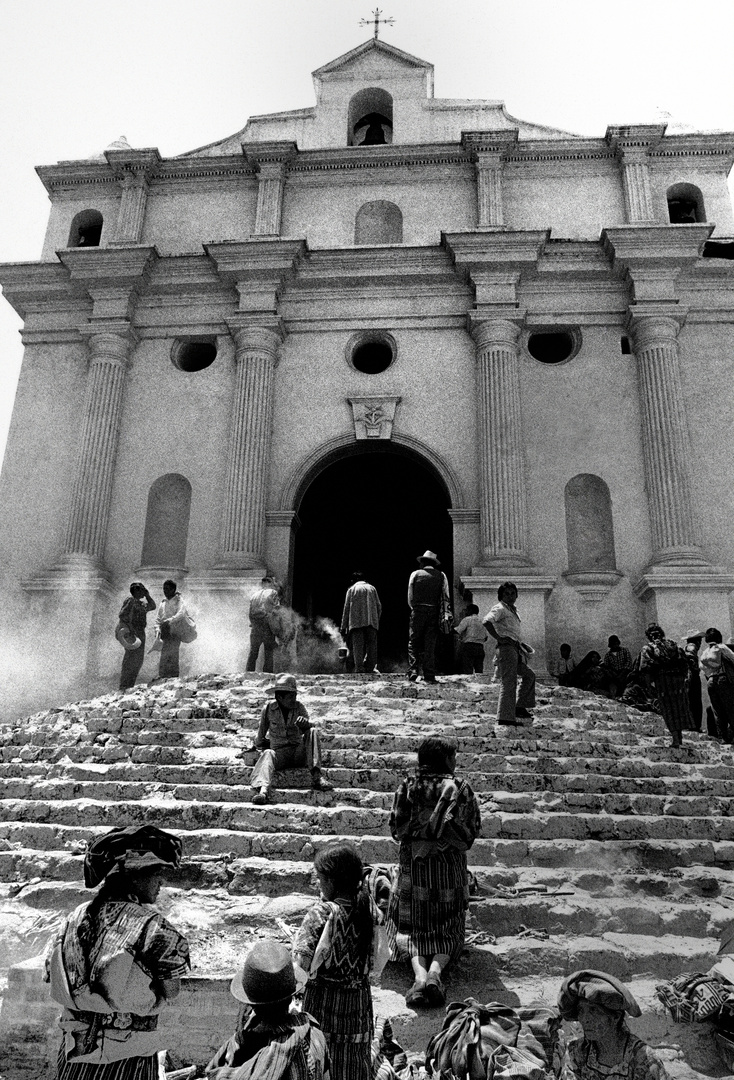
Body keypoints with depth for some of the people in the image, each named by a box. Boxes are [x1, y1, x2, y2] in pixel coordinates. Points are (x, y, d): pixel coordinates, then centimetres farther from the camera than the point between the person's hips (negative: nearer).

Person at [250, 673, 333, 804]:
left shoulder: (299, 707, 4)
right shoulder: (269, 708, 1)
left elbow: (308, 729, -9)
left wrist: (305, 723, -30)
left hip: (299, 753, 1)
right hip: (280, 752, -1)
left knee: (313, 732, -24)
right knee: (268, 754, -34)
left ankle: (316, 777, -34)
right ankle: (262, 789, -58)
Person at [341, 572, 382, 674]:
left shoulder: (351, 589, 11)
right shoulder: (372, 588, 17)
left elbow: (346, 609, 7)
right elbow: (379, 607, 12)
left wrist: (343, 628, 8)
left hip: (356, 622, -1)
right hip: (371, 622, 2)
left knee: (358, 646, -3)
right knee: (371, 644, 4)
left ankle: (359, 668, -10)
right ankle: (370, 667, -1)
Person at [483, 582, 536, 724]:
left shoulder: (513, 610, 20)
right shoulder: (499, 608, -9)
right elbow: (487, 621, -26)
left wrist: (521, 643, 20)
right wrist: (498, 638, -24)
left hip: (515, 648, 10)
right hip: (506, 648, -10)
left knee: (529, 675, 19)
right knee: (509, 683, -9)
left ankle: (520, 707, 21)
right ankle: (505, 717, -6)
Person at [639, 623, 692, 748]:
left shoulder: (647, 648, 2)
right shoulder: (674, 645, 15)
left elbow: (645, 669, -8)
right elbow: (685, 665, 10)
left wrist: (649, 686, -2)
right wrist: (682, 679, 15)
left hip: (662, 681, -4)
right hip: (678, 681, 4)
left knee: (668, 711, 3)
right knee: (679, 707, 15)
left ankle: (676, 739, -2)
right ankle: (680, 738, 19)